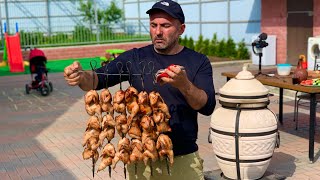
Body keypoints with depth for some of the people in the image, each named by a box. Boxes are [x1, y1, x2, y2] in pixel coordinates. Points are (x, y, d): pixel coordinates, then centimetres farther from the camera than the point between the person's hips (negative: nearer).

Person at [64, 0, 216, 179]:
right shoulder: (134, 58, -1)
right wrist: (82, 76, -32)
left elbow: (208, 107, -14)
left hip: (183, 159, -1)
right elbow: (98, 79, -10)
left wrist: (184, 85, -32)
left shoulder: (199, 62, -4)